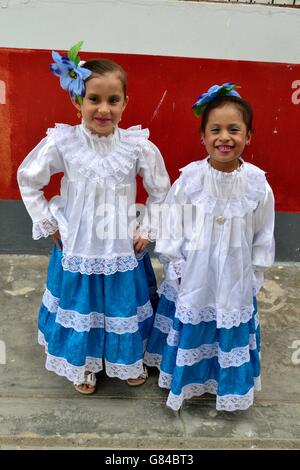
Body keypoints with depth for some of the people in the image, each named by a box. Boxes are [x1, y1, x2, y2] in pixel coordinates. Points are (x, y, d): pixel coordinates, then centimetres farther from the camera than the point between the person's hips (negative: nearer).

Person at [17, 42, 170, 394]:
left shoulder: (138, 145, -13)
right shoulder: (62, 142, -15)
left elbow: (160, 190, 2)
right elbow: (27, 180, 0)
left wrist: (147, 231, 0)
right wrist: (50, 225, -1)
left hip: (123, 250, 1)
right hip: (77, 249, 0)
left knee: (124, 306, 18)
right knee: (80, 307, 17)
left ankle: (129, 361, 46)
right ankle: (84, 366, 45)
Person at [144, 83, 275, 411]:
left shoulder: (257, 182, -11)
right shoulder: (189, 179, -14)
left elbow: (263, 234, 0)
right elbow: (172, 227, -5)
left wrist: (254, 275, 3)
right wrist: (176, 268, -3)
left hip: (235, 280, 1)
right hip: (192, 276, 0)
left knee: (231, 333, 17)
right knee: (189, 331, 17)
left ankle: (228, 385, 44)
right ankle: (186, 380, 44)